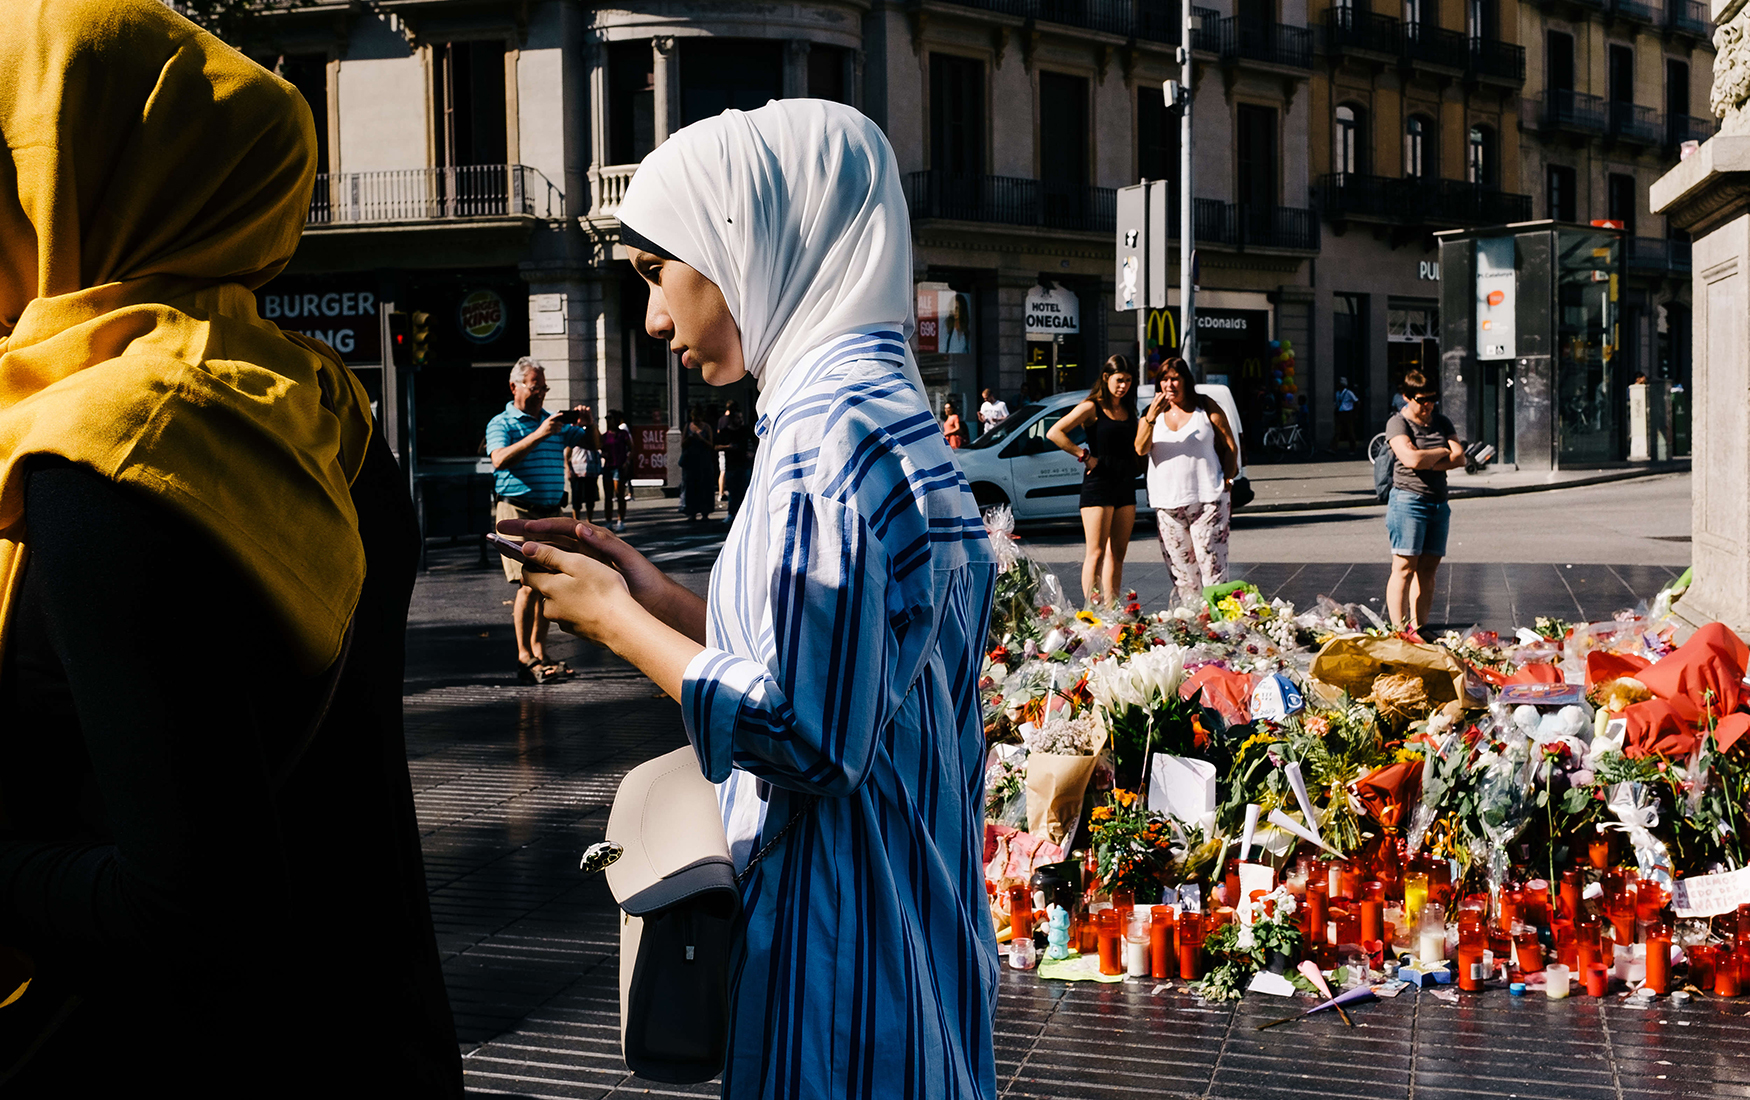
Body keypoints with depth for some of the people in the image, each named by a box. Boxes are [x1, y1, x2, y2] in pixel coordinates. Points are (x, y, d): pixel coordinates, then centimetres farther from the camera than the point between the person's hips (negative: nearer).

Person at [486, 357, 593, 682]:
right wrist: (538, 435, -24)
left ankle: (539, 653, 11)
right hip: (518, 511, -6)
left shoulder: (554, 422, 18)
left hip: (551, 511, 6)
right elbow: (500, 460, -18)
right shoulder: (501, 424, 0)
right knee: (529, 583, -12)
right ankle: (524, 658, -7)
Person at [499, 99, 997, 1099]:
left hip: (847, 942, -10)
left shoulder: (827, 433, -20)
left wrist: (617, 622, -11)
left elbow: (807, 735, -24)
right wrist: (659, 598, 8)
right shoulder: (885, 406, 11)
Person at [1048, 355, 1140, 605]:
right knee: (1097, 553, -8)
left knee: (1117, 553, 7)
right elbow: (1054, 433, -14)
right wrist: (1085, 456, -13)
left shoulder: (1128, 409, 14)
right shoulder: (1092, 408, -6)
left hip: (1126, 485, 7)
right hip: (1098, 484, -7)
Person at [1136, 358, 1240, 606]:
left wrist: (1227, 481, -2)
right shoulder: (1154, 411, 10)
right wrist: (1151, 417, -17)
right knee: (1180, 565, 3)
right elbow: (1140, 449, -5)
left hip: (1207, 499, -3)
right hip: (1167, 501, 3)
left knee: (1212, 562, -8)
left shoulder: (1206, 407, 4)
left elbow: (1230, 446, 7)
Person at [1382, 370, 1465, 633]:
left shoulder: (1442, 423, 15)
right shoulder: (1398, 423, -2)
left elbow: (1459, 458, 3)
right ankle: (1400, 631, -11)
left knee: (1427, 569, 3)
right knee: (1405, 568, -9)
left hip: (1439, 502, 6)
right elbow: (1411, 458, -17)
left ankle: (1419, 629, 4)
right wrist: (1441, 452, -1)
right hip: (1408, 501, -6)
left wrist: (1427, 463, -11)